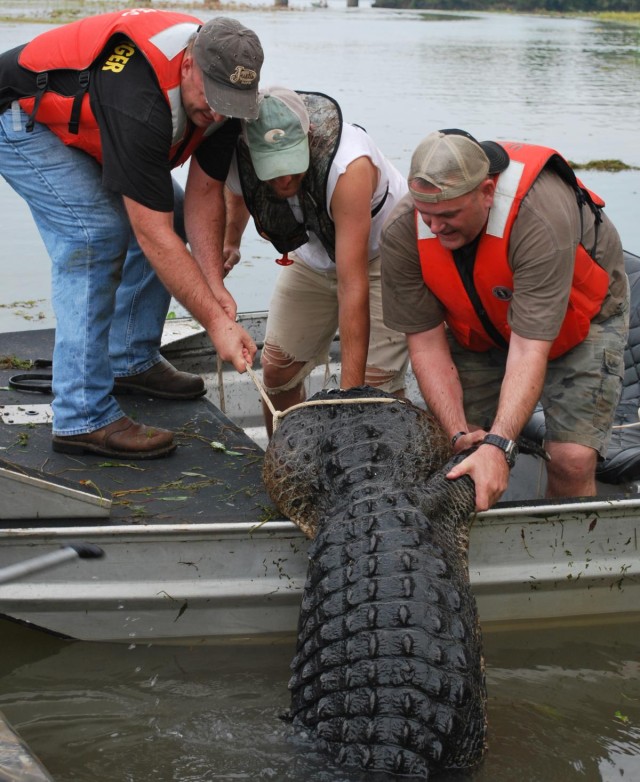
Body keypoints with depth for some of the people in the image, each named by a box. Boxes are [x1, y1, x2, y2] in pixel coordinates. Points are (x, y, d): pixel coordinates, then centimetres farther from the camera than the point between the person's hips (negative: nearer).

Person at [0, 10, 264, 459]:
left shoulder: (221, 89, -17)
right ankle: (83, 418, -21)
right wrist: (217, 323, -37)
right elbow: (154, 237, -39)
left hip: (83, 124, 9)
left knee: (163, 207, 5)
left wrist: (215, 285, -20)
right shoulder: (139, 100, -41)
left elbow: (204, 192, -9)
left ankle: (131, 361, 19)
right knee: (97, 235, -23)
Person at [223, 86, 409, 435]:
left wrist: (351, 388, -41)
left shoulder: (348, 166, -41)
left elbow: (353, 286, -41)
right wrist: (230, 241, 25)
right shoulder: (238, 158, -24)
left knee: (374, 384, -19)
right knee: (278, 368, 3)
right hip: (312, 256, 5)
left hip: (381, 256, -5)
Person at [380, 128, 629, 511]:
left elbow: (530, 349, -42)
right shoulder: (402, 231, -27)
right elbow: (426, 342, -21)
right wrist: (460, 434, -30)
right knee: (455, 450, -10)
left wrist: (498, 447, -50)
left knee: (573, 459, -18)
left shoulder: (541, 216, -41)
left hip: (579, 315, -3)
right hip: (478, 327, 4)